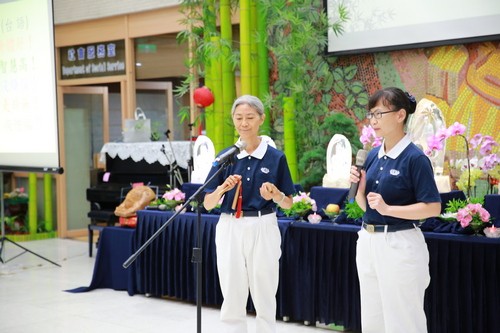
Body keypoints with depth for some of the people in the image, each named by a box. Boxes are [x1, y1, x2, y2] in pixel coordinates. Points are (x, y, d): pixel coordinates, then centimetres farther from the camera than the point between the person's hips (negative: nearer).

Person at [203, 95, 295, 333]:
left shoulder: (275, 157, 0)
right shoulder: (225, 156, 4)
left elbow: (288, 203, 5)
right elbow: (208, 204, 3)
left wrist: (274, 195, -16)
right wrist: (222, 188, -17)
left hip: (263, 230, -1)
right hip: (230, 230, 1)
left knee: (264, 301, 7)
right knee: (232, 302, 6)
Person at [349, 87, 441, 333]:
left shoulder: (414, 157, -13)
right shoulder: (373, 155, 8)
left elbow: (433, 207, -16)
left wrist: (388, 209, -23)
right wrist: (359, 187, -6)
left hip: (400, 245, -7)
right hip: (368, 241, 8)